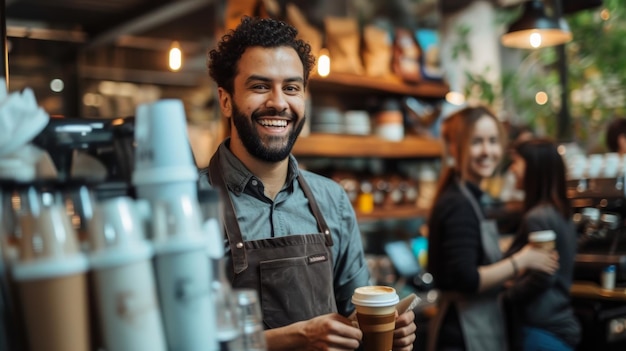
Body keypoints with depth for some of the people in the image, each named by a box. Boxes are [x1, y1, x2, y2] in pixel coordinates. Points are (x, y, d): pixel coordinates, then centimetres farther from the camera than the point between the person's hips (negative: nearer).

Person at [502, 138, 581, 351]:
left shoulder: (538, 218, -18)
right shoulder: (562, 214, 11)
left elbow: (540, 278, -20)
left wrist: (505, 296, -8)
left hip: (544, 330, -9)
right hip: (562, 324, 9)